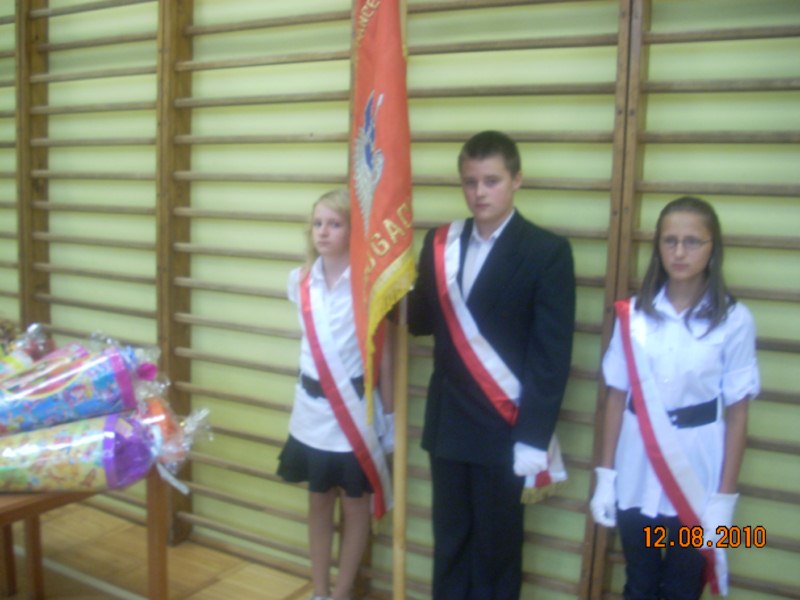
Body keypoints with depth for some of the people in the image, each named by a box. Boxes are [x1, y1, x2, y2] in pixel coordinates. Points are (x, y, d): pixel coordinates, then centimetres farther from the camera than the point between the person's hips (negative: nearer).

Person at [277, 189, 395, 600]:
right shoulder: (300, 281, -1)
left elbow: (383, 354, -7)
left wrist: (388, 415, -4)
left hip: (356, 409, -4)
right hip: (312, 409, 5)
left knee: (355, 505, 12)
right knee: (318, 501, 17)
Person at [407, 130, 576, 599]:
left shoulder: (547, 251, -10)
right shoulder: (441, 243, 4)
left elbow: (552, 356, -12)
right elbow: (423, 322, 5)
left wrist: (534, 440, -15)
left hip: (504, 428, -4)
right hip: (447, 422, 4)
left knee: (496, 547, 12)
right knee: (450, 541, 17)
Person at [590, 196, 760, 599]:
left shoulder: (734, 320, -8)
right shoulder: (633, 313, -4)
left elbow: (737, 413, -5)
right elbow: (617, 396, 2)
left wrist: (725, 497, -6)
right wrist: (605, 475, 3)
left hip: (696, 474, -1)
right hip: (637, 474, 2)